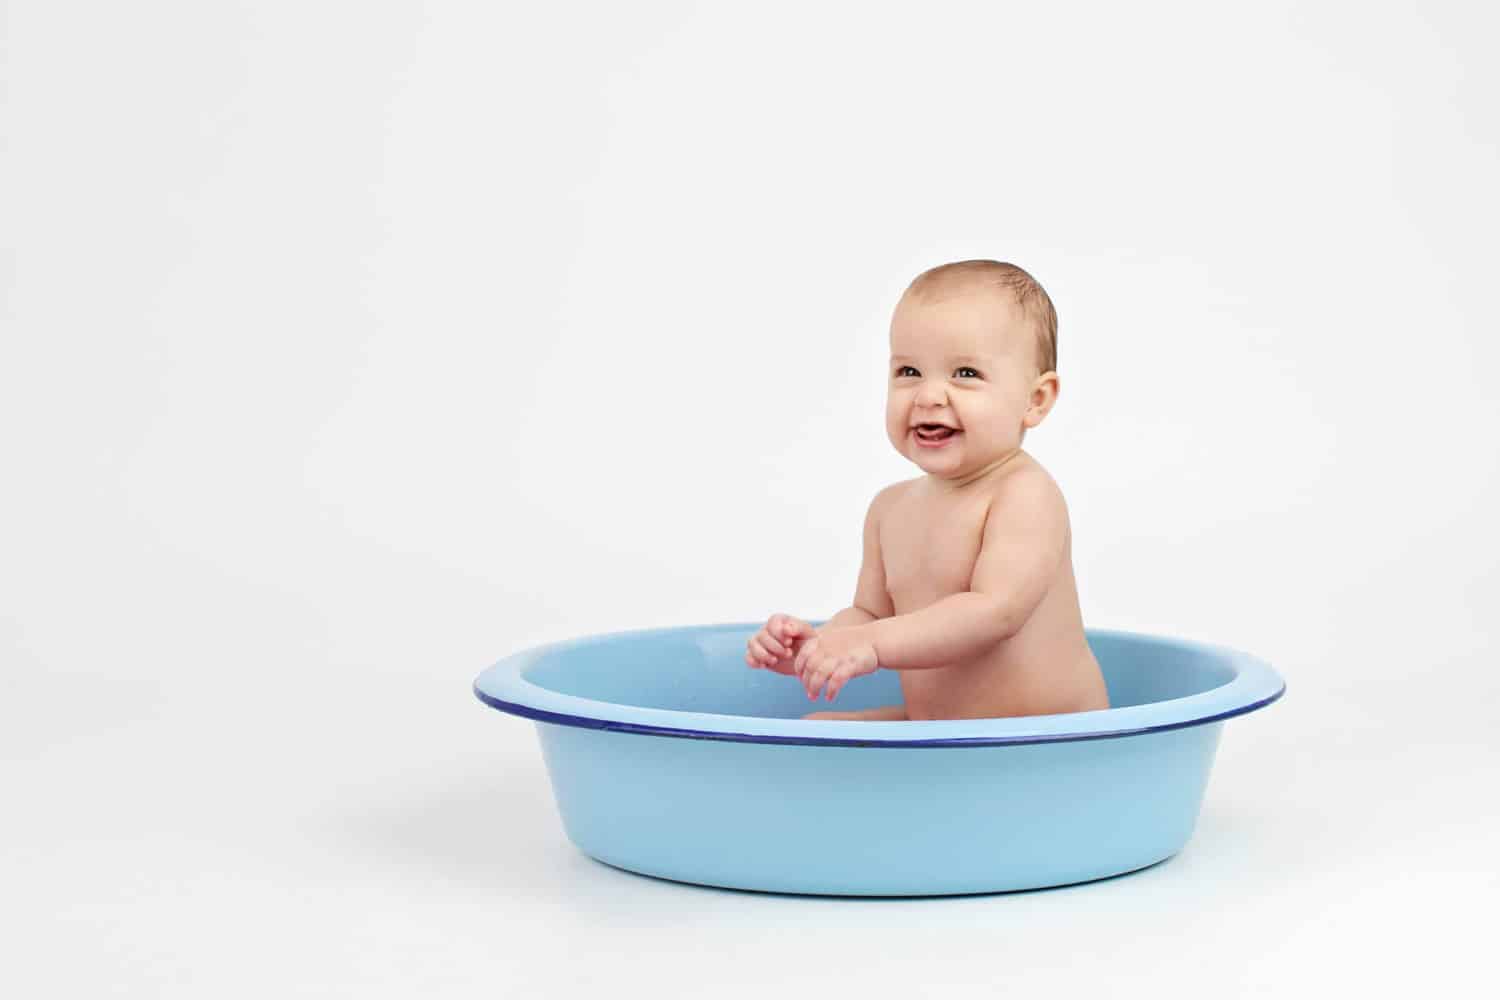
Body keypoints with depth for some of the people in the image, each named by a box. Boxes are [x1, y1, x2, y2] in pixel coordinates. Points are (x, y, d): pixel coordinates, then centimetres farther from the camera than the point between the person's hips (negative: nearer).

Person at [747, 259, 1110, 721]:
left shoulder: (1026, 494, -16)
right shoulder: (891, 507, 7)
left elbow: (997, 611, -27)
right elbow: (871, 613, 13)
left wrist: (873, 644, -32)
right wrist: (815, 644, -9)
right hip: (931, 727, 8)